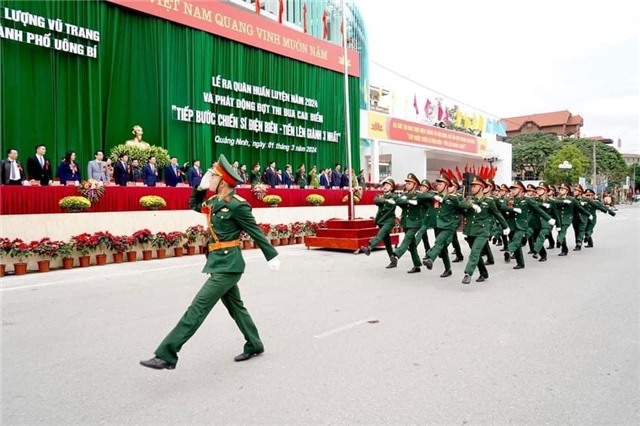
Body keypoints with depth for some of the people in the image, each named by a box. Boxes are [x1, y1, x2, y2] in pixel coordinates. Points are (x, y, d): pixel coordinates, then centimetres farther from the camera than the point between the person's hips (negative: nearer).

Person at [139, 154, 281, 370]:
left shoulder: (237, 205, -16)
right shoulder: (214, 202, 8)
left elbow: (256, 232, -10)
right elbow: (194, 204, 27)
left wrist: (272, 256, -6)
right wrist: (201, 187, 10)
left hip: (228, 265, -9)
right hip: (221, 263, 9)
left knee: (197, 308, -9)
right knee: (235, 306, 19)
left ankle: (166, 355, -5)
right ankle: (254, 345, 34)